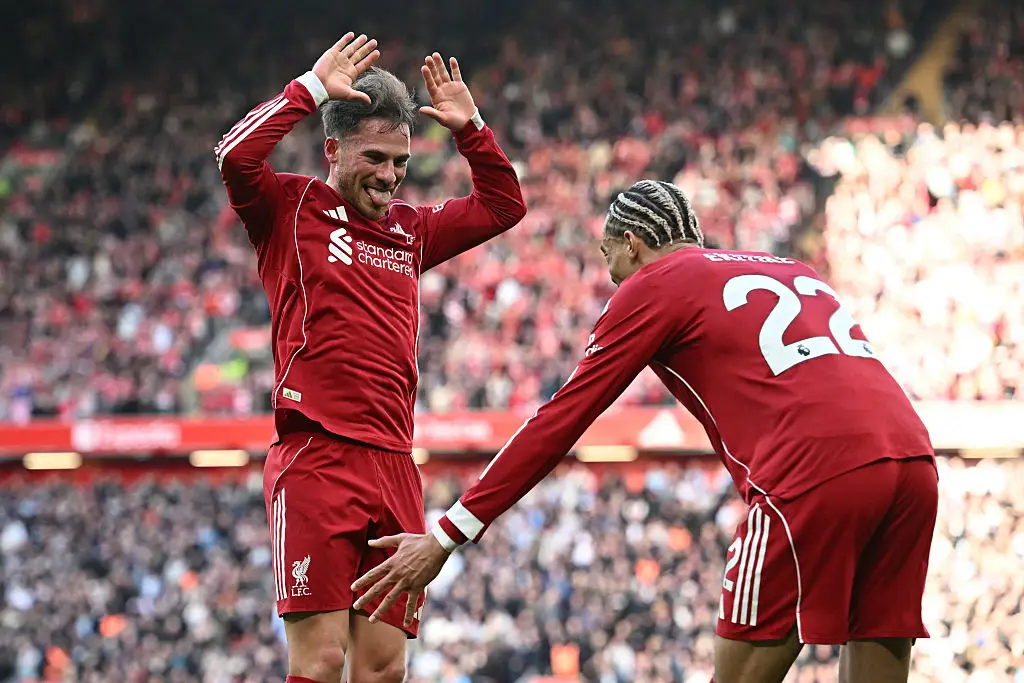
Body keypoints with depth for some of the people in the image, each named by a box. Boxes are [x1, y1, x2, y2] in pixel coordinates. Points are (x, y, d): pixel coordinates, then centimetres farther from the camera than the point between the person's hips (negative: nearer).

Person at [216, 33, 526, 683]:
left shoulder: (409, 229, 21)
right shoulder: (290, 210, 5)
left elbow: (503, 207, 29)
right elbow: (236, 156, -13)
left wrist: (471, 128, 16)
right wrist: (312, 88, -8)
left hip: (394, 467, 6)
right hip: (316, 457, -6)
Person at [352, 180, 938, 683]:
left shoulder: (652, 283, 12)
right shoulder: (791, 270, 31)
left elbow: (560, 422, 10)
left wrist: (446, 537, 14)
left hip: (819, 469, -6)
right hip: (915, 457, 6)